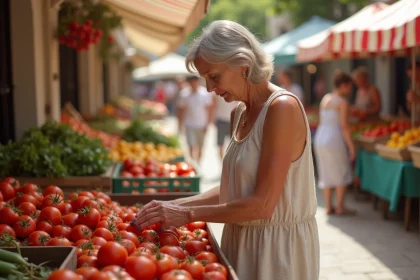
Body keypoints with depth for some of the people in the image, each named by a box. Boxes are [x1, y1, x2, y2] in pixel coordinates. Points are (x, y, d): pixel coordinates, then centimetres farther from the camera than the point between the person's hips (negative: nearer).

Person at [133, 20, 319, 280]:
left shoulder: (282, 107, -19)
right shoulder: (239, 113, 7)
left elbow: (261, 204, -22)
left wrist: (188, 214, -17)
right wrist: (178, 204, 1)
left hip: (278, 247, -7)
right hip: (241, 241, 7)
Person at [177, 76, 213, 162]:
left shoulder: (205, 93, -4)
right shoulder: (184, 93, -3)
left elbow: (209, 109, -1)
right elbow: (181, 110, 4)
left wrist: (207, 124, -5)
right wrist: (180, 124, 3)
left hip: (202, 125, 1)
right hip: (190, 125, -1)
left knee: (200, 147, 12)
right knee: (192, 147, -11)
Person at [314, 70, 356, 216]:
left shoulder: (325, 99, 12)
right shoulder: (343, 102, -11)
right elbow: (344, 126, -16)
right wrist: (351, 146, -12)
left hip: (320, 138, 7)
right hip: (335, 139, -7)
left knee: (326, 174, 12)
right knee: (342, 174, 6)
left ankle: (329, 207, 16)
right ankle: (340, 207, 8)